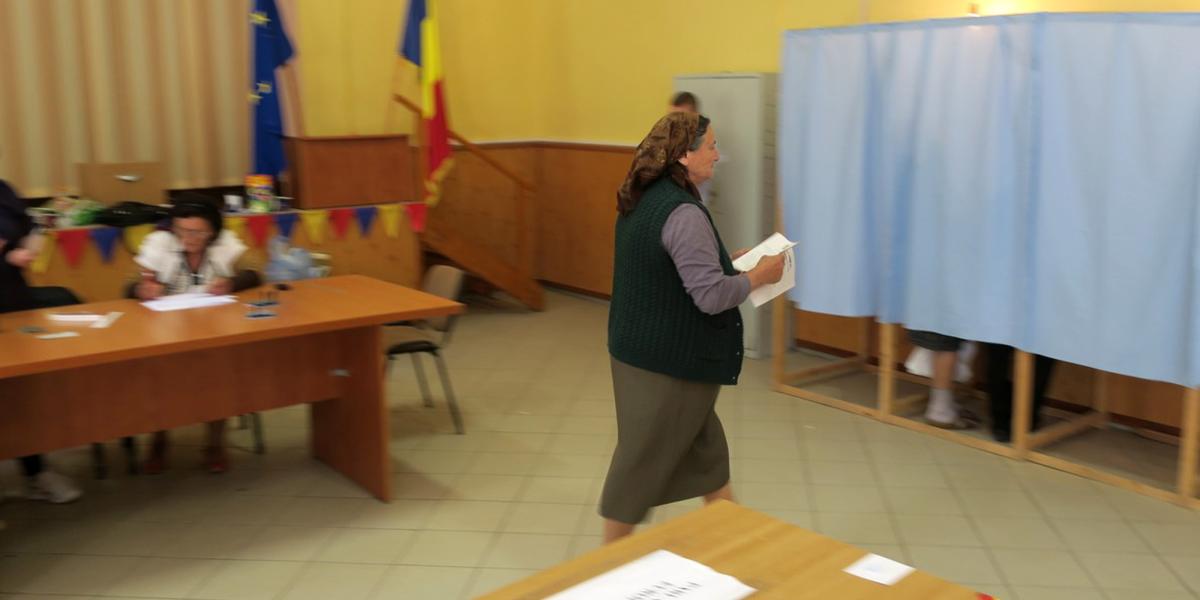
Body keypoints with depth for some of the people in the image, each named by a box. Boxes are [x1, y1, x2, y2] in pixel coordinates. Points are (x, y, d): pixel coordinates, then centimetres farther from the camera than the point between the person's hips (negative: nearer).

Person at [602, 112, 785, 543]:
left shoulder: (643, 201, 6)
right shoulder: (683, 213, -23)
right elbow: (711, 296, -26)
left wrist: (726, 263, 13)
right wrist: (759, 275, -10)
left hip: (644, 349, 9)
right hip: (671, 361, -9)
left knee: (706, 447, 20)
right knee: (645, 458, 6)